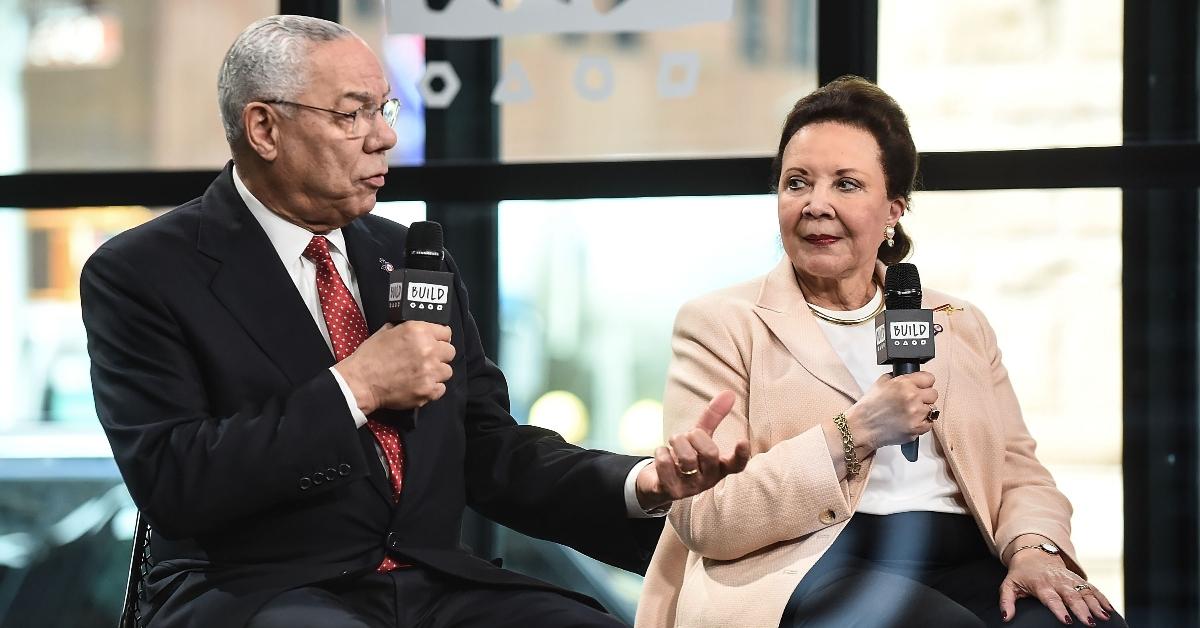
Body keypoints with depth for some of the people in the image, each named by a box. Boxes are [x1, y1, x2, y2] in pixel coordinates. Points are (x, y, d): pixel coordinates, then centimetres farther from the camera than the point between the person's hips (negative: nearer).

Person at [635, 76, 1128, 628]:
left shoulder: (961, 326, 23)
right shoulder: (720, 325, 7)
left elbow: (1017, 469, 17)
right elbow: (704, 519, -4)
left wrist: (1034, 549, -6)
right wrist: (854, 432, -13)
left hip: (964, 564, 5)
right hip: (806, 573, -5)